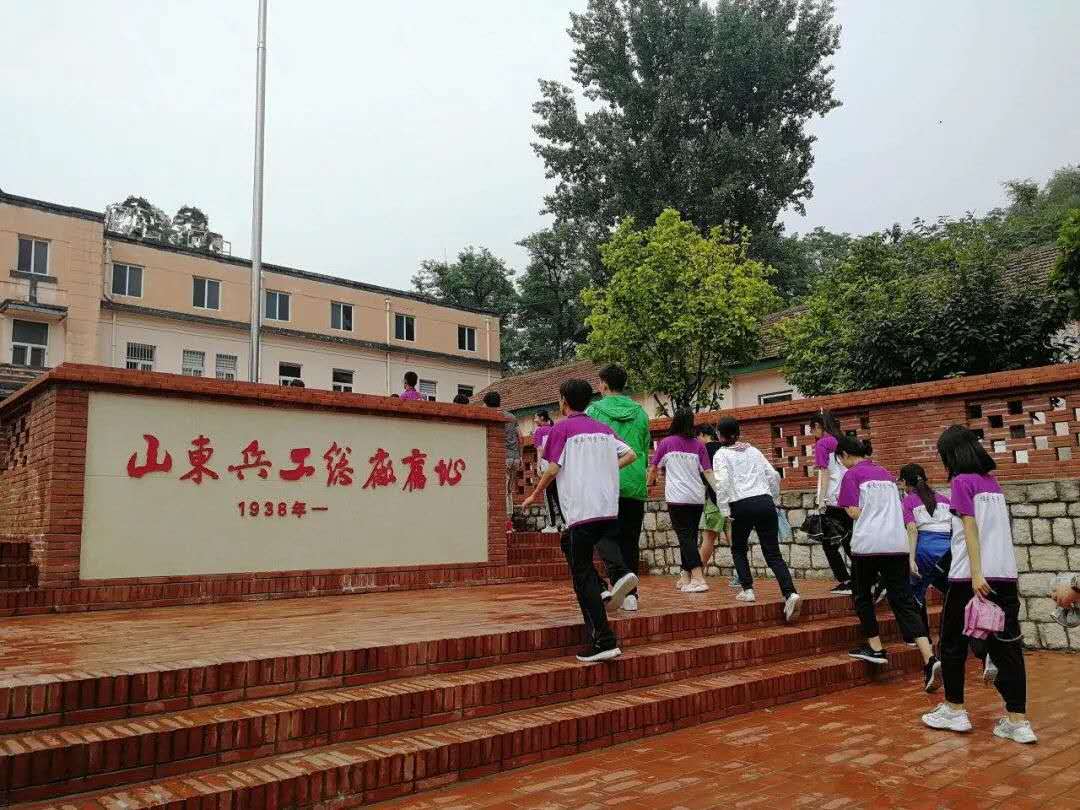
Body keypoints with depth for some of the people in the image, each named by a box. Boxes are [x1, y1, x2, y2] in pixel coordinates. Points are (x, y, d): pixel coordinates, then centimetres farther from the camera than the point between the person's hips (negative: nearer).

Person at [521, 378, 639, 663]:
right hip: (610, 509, 6)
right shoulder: (603, 428, 16)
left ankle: (603, 642, -2)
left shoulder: (561, 429, 0)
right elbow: (631, 454, 15)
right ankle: (619, 573, 2)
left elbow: (553, 469, -7)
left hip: (581, 511, -6)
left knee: (583, 577, 2)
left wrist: (535, 495, 8)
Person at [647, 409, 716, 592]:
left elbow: (653, 469, 10)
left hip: (677, 497, -4)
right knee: (690, 536, 12)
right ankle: (685, 578, 18)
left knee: (685, 537, -6)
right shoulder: (698, 445, 9)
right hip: (697, 498, 4)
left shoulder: (666, 442, 3)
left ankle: (699, 579, -17)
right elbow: (708, 472, 3)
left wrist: (648, 484, 28)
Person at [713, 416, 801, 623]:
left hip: (742, 506, -3)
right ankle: (791, 593, -14)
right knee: (773, 553, 3)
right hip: (765, 502, 3)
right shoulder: (753, 450, 18)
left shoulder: (721, 454, 4)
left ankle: (747, 590, 10)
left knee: (739, 549, 19)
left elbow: (722, 482, -11)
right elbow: (773, 476, 13)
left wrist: (724, 510, -7)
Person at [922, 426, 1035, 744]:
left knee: (953, 641, 8)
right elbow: (998, 528, 16)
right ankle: (1017, 720, 5)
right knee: (1007, 643, 6)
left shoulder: (962, 481, -6)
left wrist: (976, 574, -18)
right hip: (1006, 574, 6)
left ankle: (954, 710, 16)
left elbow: (971, 528, -14)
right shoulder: (992, 482, 14)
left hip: (972, 575, -6)